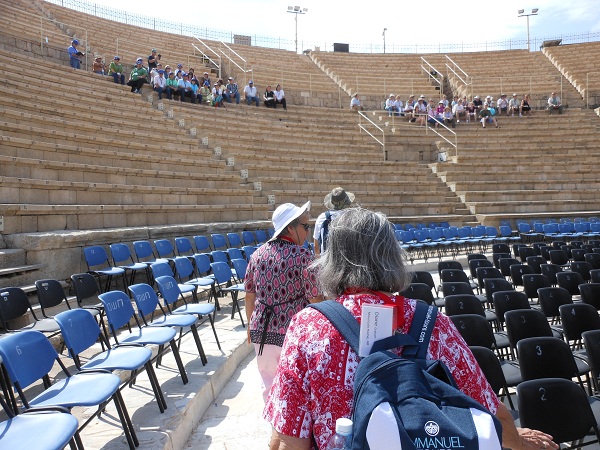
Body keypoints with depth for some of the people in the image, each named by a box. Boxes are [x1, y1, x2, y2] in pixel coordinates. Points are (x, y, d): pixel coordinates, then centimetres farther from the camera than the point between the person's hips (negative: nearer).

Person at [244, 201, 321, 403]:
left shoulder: (258, 253, 1)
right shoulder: (302, 255, -14)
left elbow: (249, 295, 8)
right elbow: (314, 299, -12)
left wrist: (251, 325, 20)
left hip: (261, 329, 5)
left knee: (269, 383, 20)